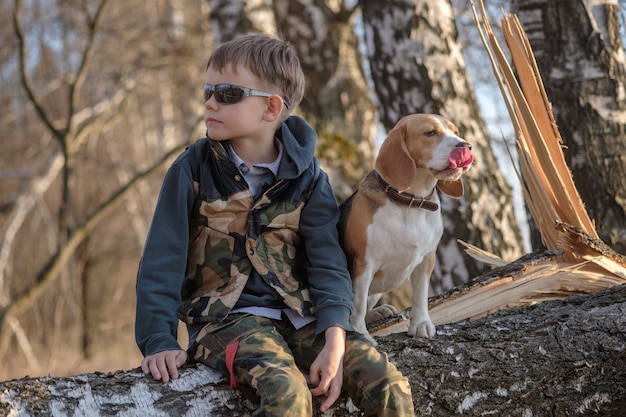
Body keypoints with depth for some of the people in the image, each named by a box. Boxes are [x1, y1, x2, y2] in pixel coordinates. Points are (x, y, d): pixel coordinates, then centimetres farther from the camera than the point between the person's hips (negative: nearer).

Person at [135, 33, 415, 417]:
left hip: (301, 316, 3)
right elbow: (162, 261, -3)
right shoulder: (194, 169, -1)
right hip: (226, 317, -3)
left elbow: (328, 262, -3)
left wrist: (334, 341, -18)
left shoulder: (307, 177, 4)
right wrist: (159, 341, -14)